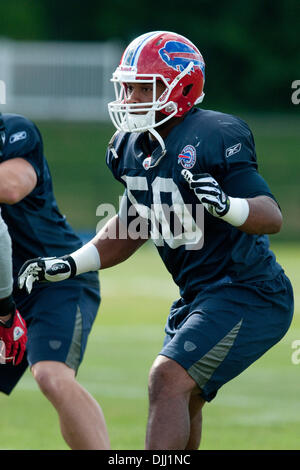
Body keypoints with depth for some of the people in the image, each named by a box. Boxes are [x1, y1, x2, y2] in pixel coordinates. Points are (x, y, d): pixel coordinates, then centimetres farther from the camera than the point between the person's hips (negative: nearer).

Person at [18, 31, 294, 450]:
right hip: (200, 296, 9)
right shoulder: (131, 148, 4)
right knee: (181, 400, 19)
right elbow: (132, 226, 18)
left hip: (248, 295, -9)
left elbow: (272, 217, -23)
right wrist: (70, 265, 8)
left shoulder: (213, 138, -22)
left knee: (169, 379, -21)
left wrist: (225, 205, -43)